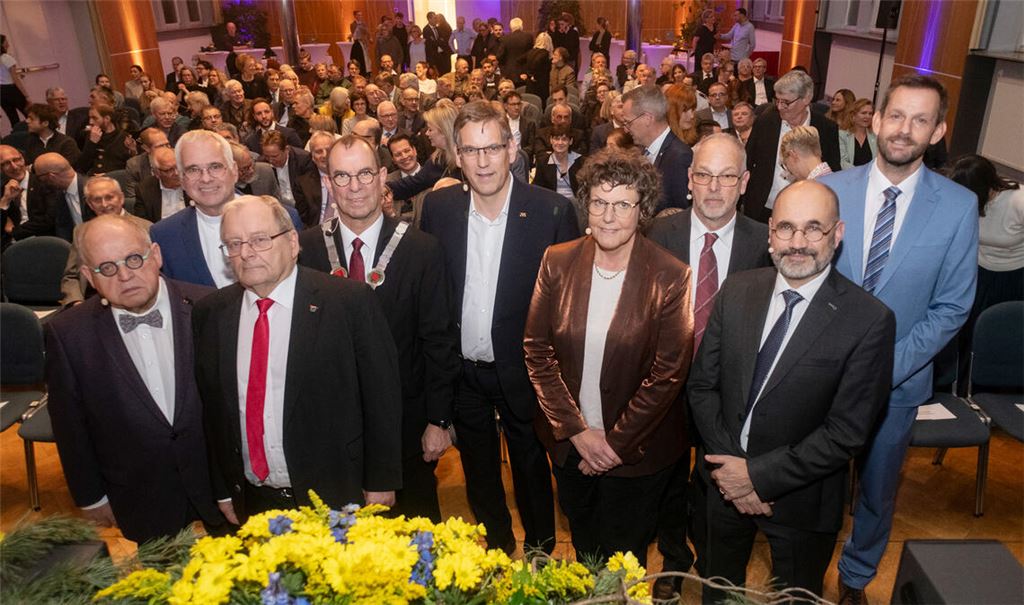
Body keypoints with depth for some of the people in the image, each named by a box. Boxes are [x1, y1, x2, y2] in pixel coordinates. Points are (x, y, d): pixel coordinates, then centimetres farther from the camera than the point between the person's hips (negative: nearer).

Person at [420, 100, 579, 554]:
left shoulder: (553, 212, -16)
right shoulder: (438, 207, -7)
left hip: (522, 370, -3)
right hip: (461, 370, 3)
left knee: (531, 467, 17)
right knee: (478, 471, 23)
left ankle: (540, 551, 43)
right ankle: (496, 543, 49)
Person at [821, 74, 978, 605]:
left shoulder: (959, 206, -9)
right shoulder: (829, 189, -8)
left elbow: (951, 307, -6)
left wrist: (889, 367, -15)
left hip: (898, 380, 0)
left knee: (877, 490, 20)